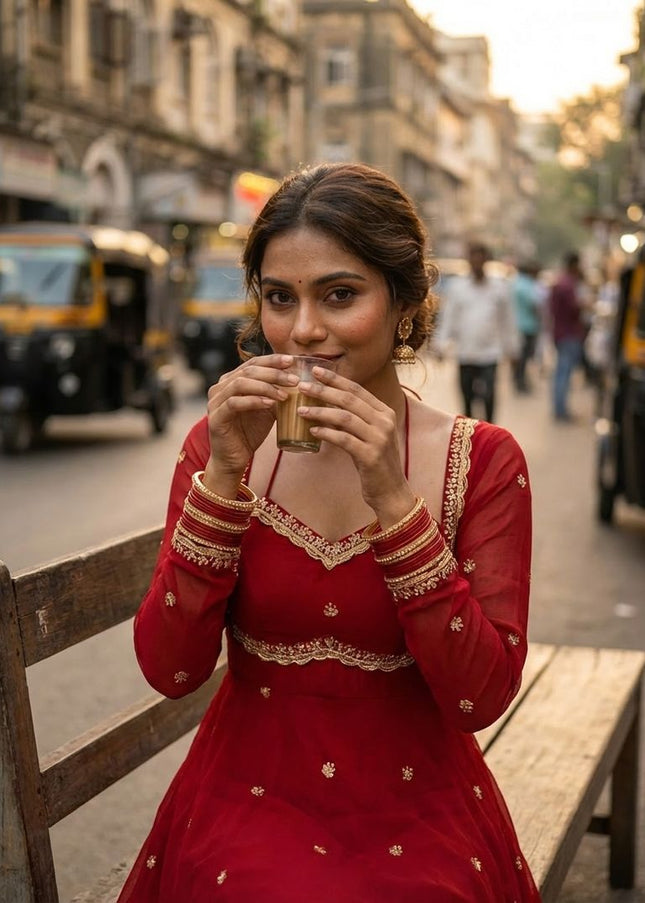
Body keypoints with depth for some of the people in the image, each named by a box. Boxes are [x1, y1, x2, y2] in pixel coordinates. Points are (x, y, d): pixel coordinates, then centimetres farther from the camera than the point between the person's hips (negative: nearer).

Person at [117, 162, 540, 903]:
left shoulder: (483, 460, -3)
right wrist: (225, 475, -17)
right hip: (249, 804, 1)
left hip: (416, 807, 0)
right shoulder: (220, 445, 1)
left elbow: (483, 696, -12)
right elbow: (168, 669, -8)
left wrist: (391, 499, -21)